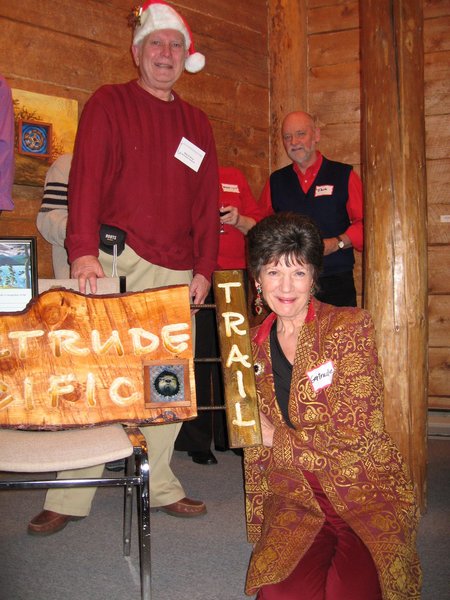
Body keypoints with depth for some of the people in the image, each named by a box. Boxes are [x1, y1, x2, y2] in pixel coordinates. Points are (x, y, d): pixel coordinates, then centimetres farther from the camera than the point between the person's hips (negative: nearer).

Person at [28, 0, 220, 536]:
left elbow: (207, 203, 16)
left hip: (175, 271, 4)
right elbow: (86, 177, -8)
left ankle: (160, 487, 18)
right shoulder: (109, 104, 5)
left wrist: (203, 268, 7)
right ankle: (69, 499, 7)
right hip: (117, 259, -4)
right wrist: (84, 250, -21)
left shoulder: (197, 124, 18)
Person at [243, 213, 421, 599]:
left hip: (368, 494, -3)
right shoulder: (255, 346, 7)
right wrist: (258, 518, 8)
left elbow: (355, 433, -14)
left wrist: (276, 437, -5)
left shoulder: (349, 326, -8)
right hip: (294, 498, 3)